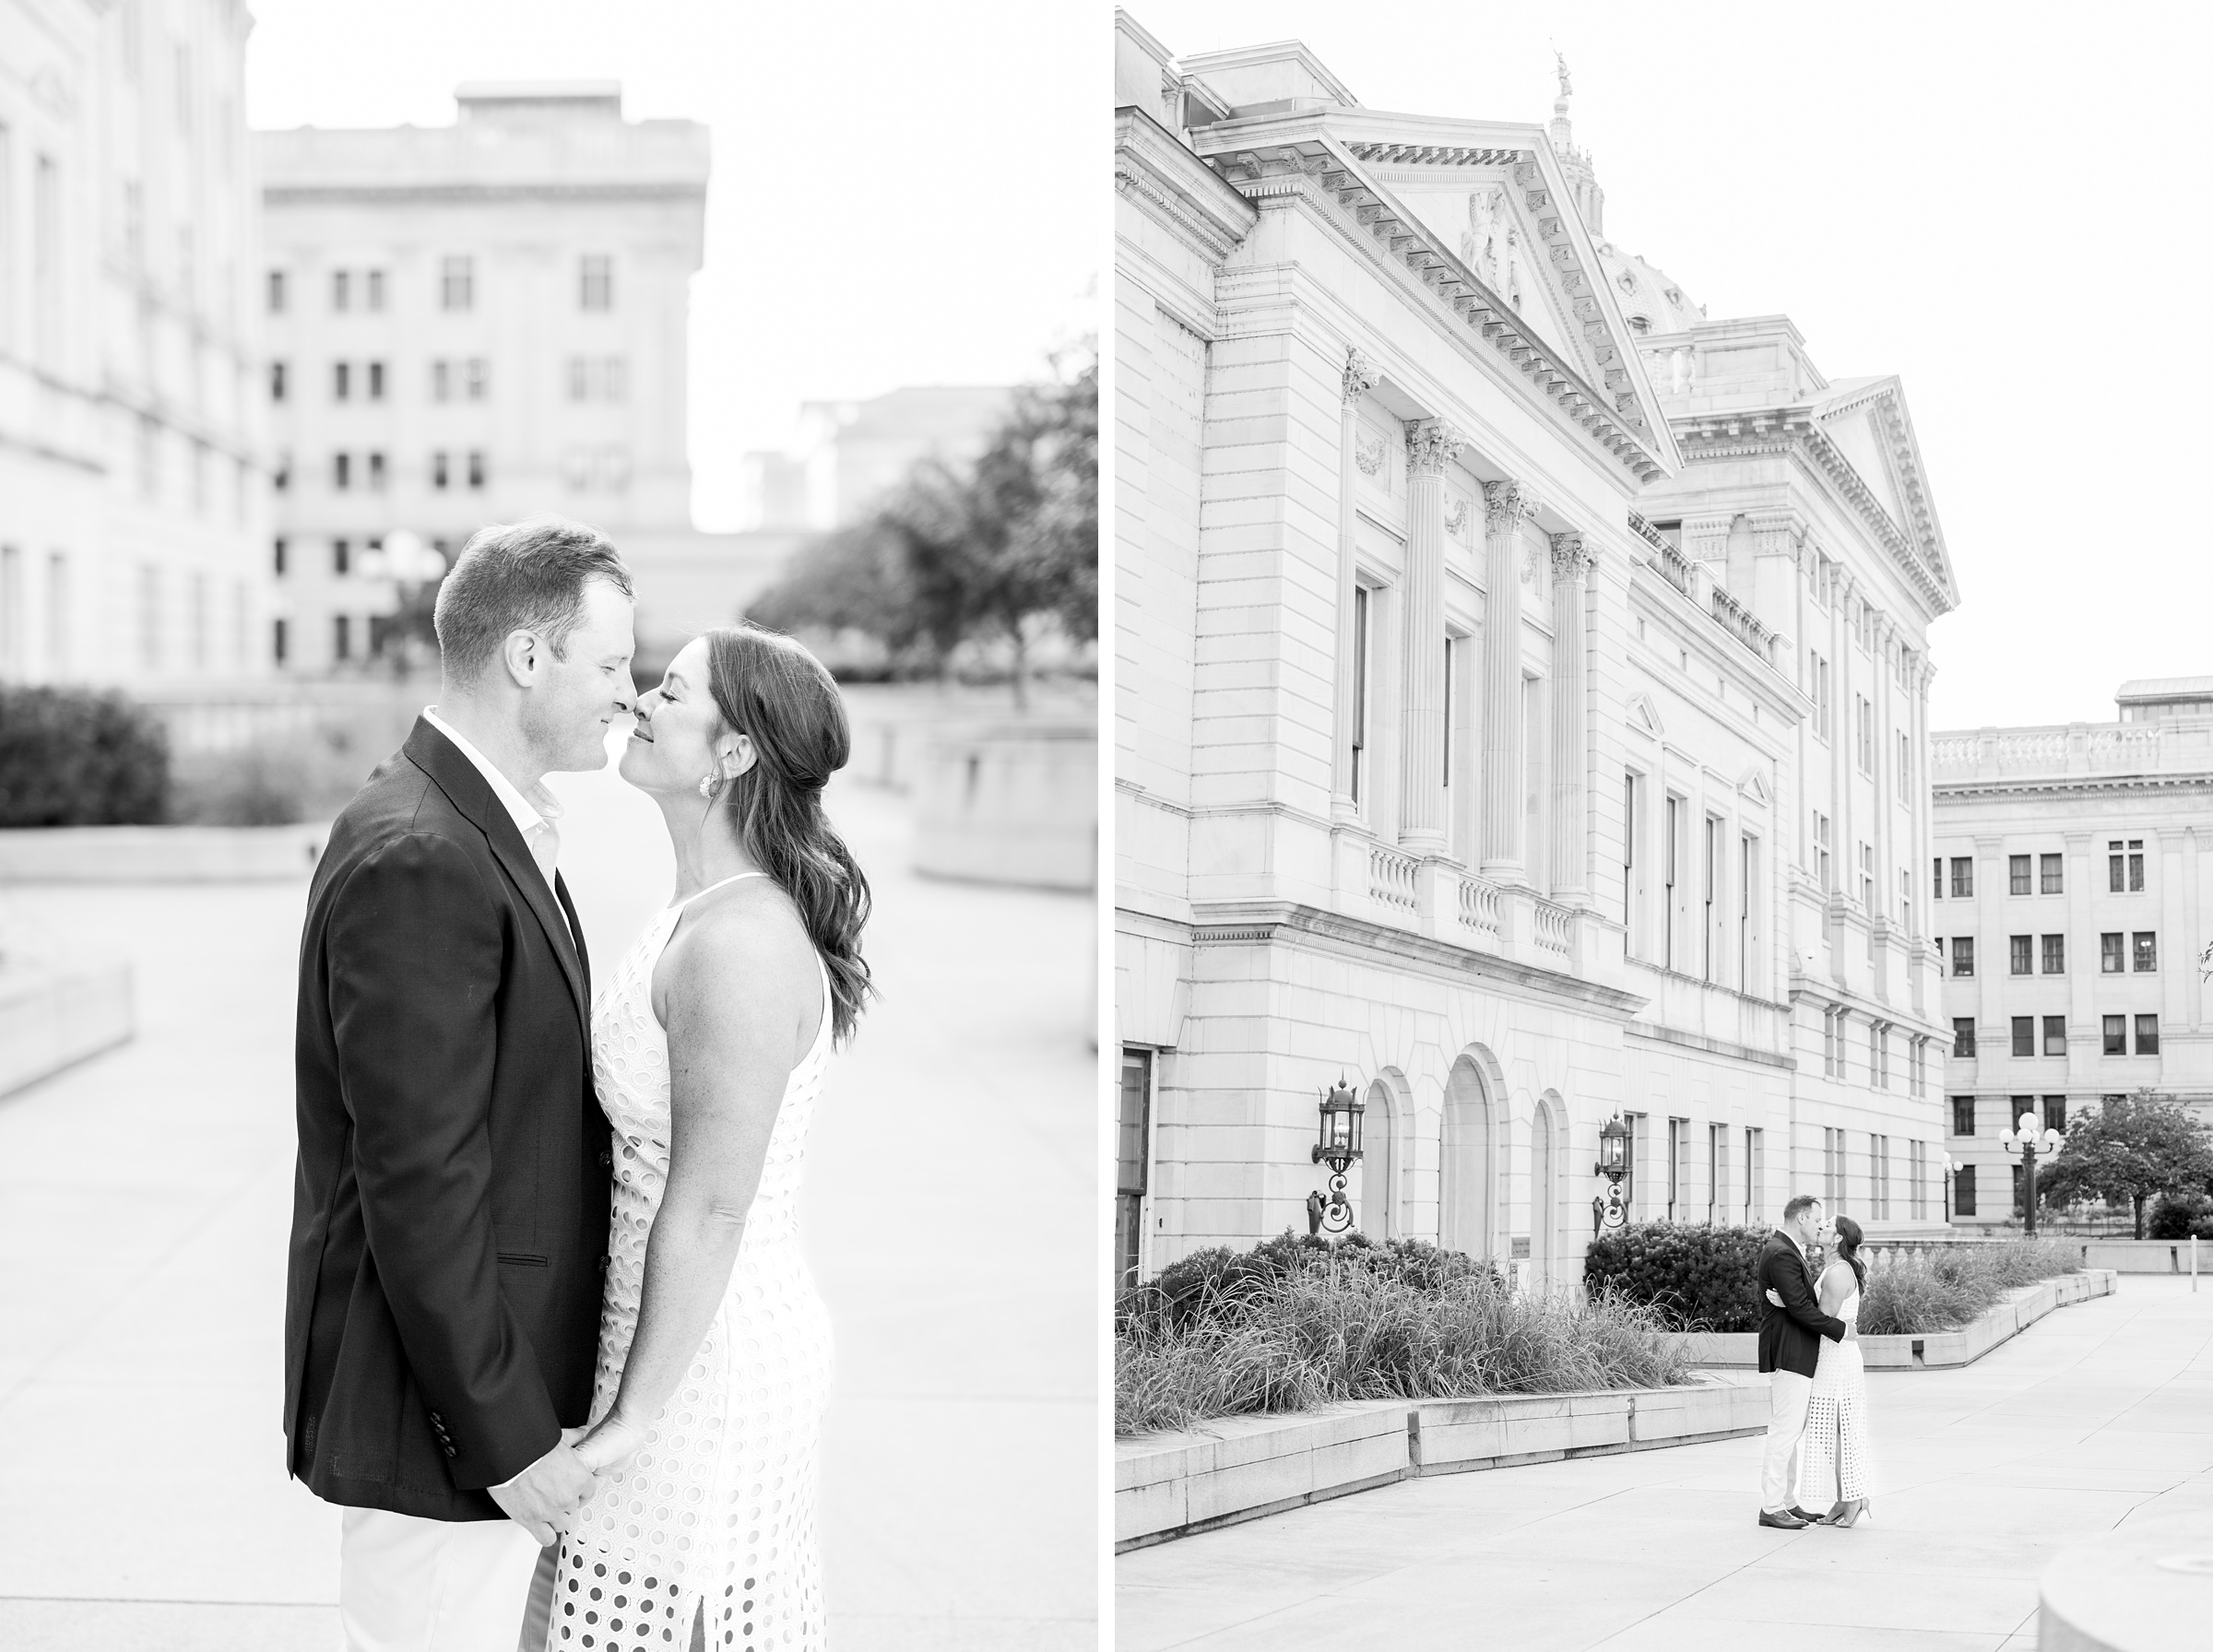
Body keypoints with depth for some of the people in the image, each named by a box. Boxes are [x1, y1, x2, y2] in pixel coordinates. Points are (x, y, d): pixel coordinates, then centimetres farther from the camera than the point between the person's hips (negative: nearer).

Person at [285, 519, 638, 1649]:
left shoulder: (485, 831, 10)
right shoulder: (419, 861, -22)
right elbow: (419, 1184, -24)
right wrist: (511, 1435, -21)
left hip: (494, 1385, 10)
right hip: (436, 1424, -10)